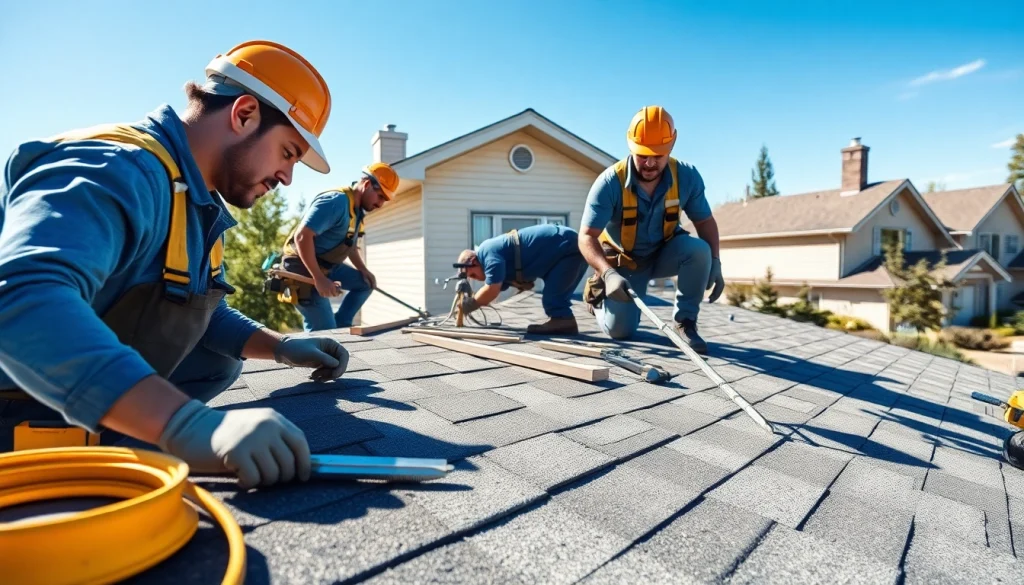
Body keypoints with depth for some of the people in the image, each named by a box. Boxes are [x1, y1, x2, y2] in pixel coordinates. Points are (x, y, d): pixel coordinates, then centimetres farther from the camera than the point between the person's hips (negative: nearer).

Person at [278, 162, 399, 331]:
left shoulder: (357, 210, 7)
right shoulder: (337, 201, -24)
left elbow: (349, 245, 21)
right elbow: (302, 236, -30)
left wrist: (364, 270, 7)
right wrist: (319, 279, -31)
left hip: (327, 265, 10)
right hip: (303, 267, -10)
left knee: (366, 284, 15)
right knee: (324, 332, -10)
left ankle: (340, 324, 12)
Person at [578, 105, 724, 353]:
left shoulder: (687, 176, -18)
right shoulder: (610, 182, -27)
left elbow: (705, 221, -4)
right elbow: (587, 237, -29)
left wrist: (715, 263, -17)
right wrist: (608, 274, -46)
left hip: (664, 253, 2)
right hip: (623, 261, -2)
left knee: (698, 249, -30)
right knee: (619, 330, -12)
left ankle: (685, 322, -11)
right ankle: (599, 295, 23)